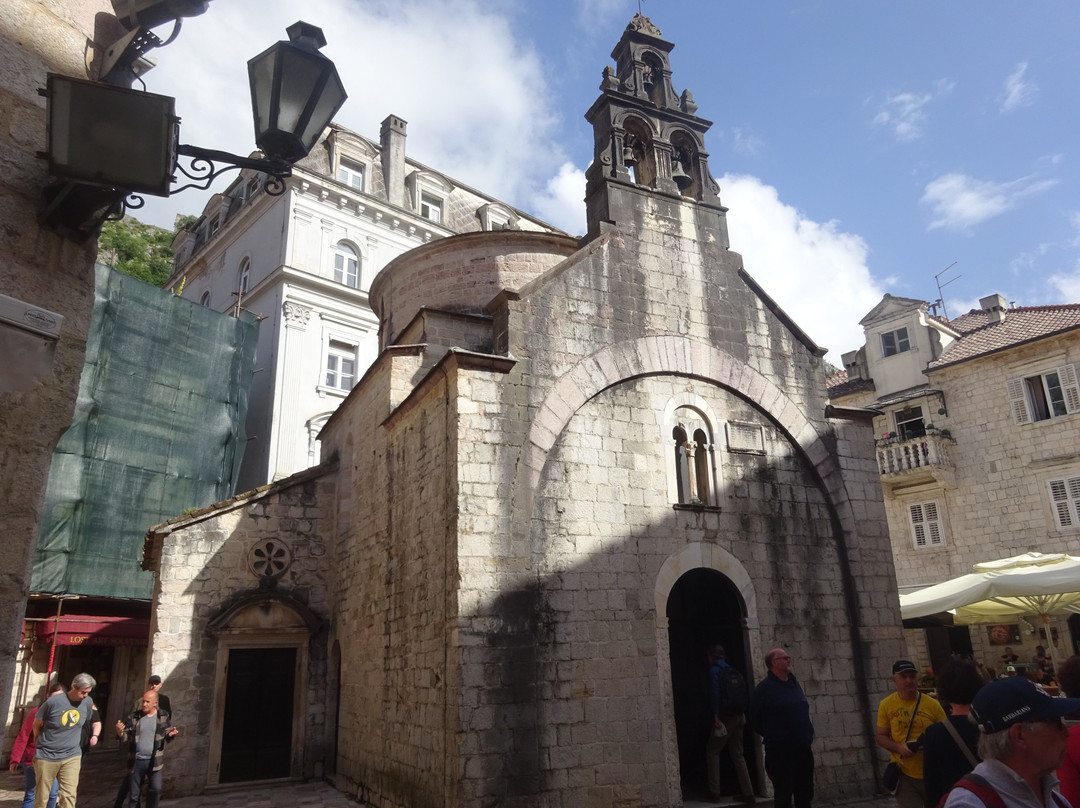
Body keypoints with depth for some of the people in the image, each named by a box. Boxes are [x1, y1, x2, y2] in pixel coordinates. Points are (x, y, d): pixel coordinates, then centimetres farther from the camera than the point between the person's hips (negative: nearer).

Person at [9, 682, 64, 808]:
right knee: (30, 794, 4)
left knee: (52, 794, 4)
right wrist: (15, 760, -11)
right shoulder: (38, 712, -13)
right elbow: (22, 737, -9)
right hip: (33, 760, -3)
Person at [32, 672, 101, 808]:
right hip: (47, 756, -2)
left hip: (72, 756, 2)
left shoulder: (88, 702, -2)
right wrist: (42, 743, 12)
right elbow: (37, 724, 2)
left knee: (69, 796, -7)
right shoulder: (53, 701, -15)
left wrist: (95, 735, 4)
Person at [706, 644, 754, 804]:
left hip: (725, 717, -6)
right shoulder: (733, 671, 15)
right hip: (738, 717, 7)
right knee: (738, 755, 13)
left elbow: (715, 694, -17)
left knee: (712, 751, 5)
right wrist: (743, 714, 14)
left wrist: (716, 717, -18)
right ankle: (747, 793, 9)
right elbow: (743, 693, 12)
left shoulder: (715, 671, -7)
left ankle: (714, 792, 4)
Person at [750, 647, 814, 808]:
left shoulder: (794, 683, 11)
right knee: (783, 795, 1)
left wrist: (808, 733, 13)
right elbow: (755, 719, -7)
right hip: (780, 752, -7)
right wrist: (772, 736, 2)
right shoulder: (765, 687, -11)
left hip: (803, 749, 7)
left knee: (805, 794, 13)